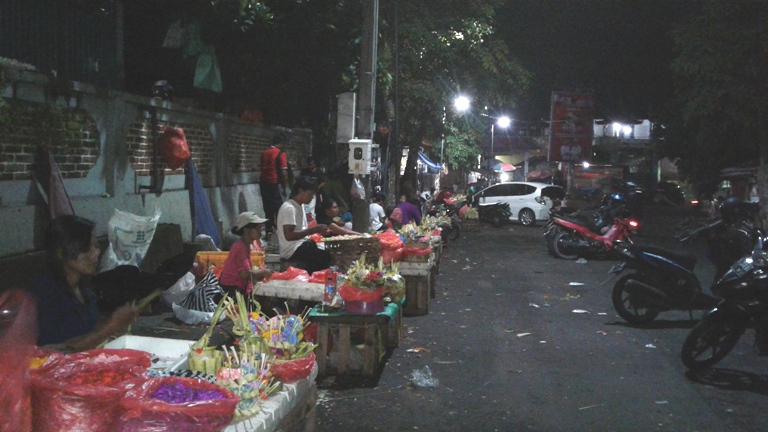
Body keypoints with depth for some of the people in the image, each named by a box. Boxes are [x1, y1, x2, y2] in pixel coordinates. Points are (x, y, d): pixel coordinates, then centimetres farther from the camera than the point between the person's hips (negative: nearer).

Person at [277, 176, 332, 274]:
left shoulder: (300, 206, 14)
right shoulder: (289, 208, -16)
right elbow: (289, 236, -24)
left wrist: (317, 230, 4)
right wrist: (313, 230, -22)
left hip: (301, 245, 9)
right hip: (292, 250, -9)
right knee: (325, 257, -21)